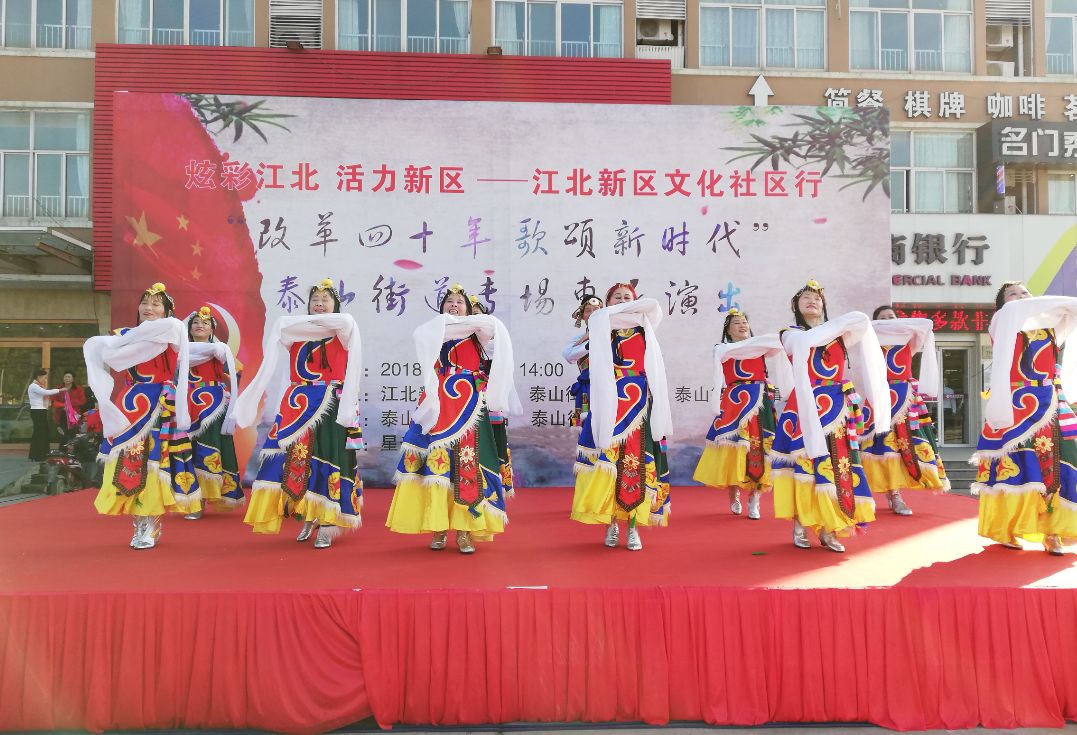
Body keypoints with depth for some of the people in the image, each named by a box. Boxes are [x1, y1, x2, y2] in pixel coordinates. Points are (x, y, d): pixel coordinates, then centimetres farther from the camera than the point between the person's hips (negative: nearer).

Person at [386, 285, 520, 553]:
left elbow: (494, 326, -3)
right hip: (439, 405, 0)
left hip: (469, 406, 0)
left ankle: (463, 531, -4)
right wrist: (447, 321, 0)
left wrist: (458, 322, 4)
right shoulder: (432, 335, 18)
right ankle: (439, 530, 0)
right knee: (437, 461, -7)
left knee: (467, 464, -7)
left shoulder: (476, 335, 16)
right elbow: (421, 334, -4)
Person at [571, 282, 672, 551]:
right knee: (608, 459, -5)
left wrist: (623, 308, 7)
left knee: (637, 461, -3)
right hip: (609, 403, -1)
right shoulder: (599, 324, 14)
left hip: (639, 403, 1)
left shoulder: (644, 328, 17)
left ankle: (633, 526, 3)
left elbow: (653, 306, 1)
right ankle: (611, 523, 5)